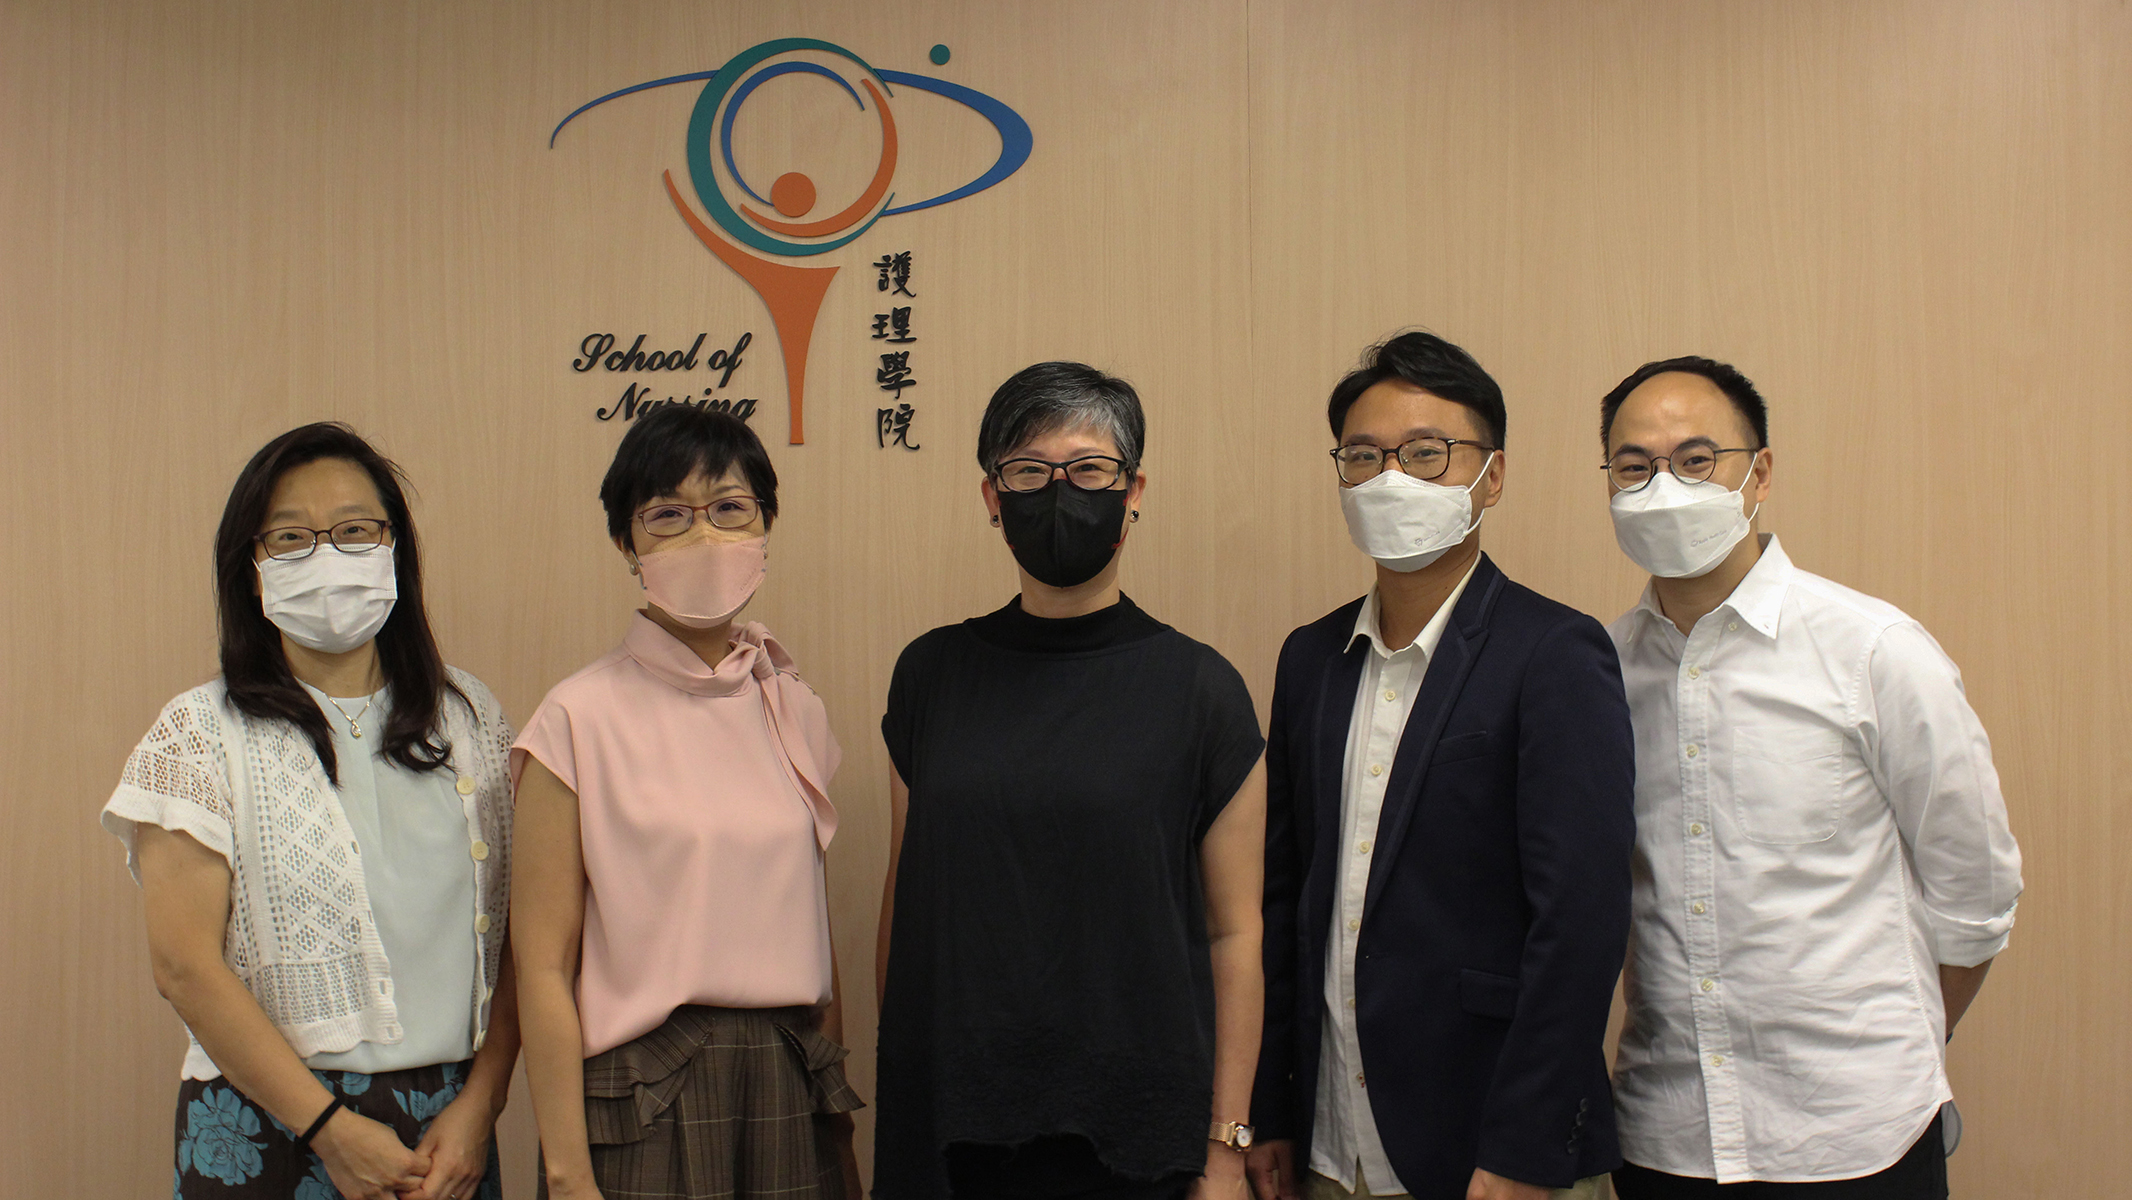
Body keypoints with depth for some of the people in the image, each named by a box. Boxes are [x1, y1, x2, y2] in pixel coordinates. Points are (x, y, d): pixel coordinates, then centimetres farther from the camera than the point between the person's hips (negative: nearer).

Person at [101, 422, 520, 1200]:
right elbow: (185, 965, -10)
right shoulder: (199, 734, -4)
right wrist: (332, 1129, -12)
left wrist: (479, 1105, -7)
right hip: (267, 1129, -2)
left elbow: (521, 930, 2)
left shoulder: (469, 716, 5)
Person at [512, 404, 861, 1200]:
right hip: (645, 1106, -4)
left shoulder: (795, 710, 7)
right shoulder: (580, 719, -8)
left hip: (793, 1098, 4)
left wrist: (837, 1126, 10)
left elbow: (811, 935, 11)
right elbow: (543, 965, -9)